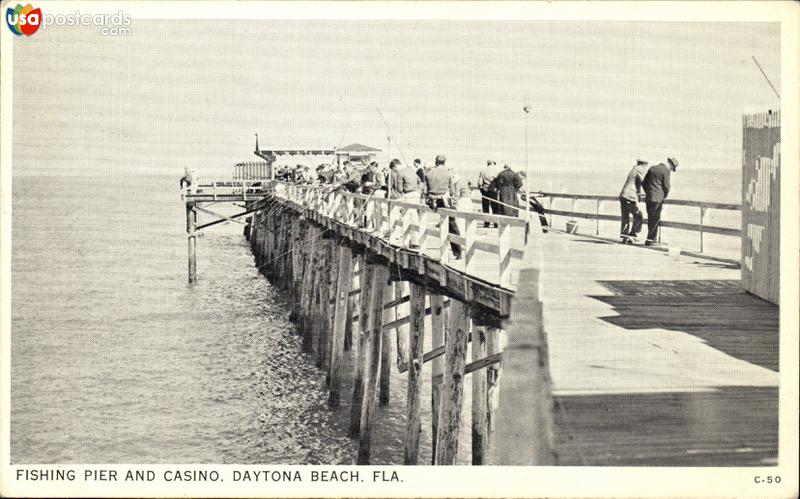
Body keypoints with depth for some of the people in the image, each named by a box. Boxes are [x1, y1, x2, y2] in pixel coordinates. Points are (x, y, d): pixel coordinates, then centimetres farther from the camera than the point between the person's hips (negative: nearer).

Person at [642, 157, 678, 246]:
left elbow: (644, 182, 17)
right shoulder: (665, 171, -7)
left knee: (651, 219, 12)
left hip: (648, 197, 7)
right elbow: (666, 186, -8)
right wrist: (664, 197, 8)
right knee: (655, 219, -1)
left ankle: (653, 239, 17)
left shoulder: (652, 168, 15)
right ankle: (650, 240, -3)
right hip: (658, 198, -7)